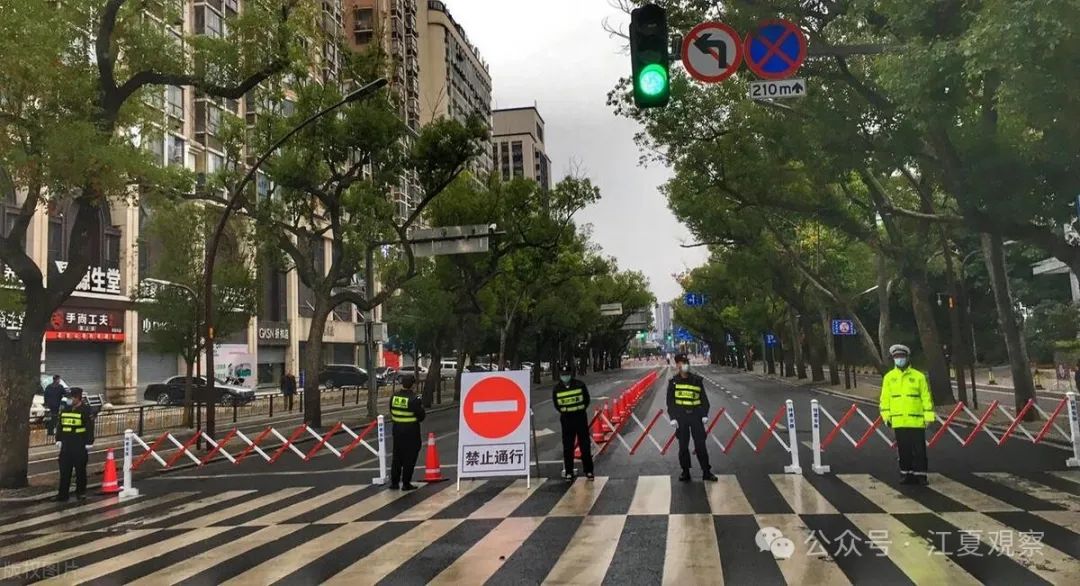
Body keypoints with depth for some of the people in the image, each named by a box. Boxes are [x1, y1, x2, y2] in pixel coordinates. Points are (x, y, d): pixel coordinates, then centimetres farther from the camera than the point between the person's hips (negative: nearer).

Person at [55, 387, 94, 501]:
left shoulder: (85, 410, -8)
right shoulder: (65, 410, 10)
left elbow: (90, 427, -10)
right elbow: (60, 425, 18)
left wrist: (89, 442, -12)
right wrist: (58, 439, 12)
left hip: (80, 446, -5)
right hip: (66, 445, 5)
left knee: (80, 470, 4)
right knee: (64, 470, 5)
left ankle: (81, 492, 15)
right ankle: (63, 493, 10)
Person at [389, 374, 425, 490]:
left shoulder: (394, 396, -1)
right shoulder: (414, 399, -19)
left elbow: (391, 412, 8)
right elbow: (421, 416, -14)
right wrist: (422, 409, 5)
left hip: (397, 429, 5)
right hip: (411, 431, -5)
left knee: (397, 456, 16)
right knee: (409, 458, 4)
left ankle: (394, 482, 21)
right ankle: (406, 483, 7)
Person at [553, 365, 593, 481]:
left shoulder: (580, 385, -6)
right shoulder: (557, 388, -2)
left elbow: (587, 399, 3)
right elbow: (556, 404, 7)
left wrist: (580, 409, -3)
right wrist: (564, 411, 0)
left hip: (581, 417, -1)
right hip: (566, 419, 1)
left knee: (585, 445, 4)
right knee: (567, 446, 5)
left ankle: (588, 471, 14)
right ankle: (568, 472, 13)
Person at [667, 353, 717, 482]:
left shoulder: (697, 379, 2)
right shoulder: (673, 382, 1)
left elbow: (704, 398, 6)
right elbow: (670, 401, 3)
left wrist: (705, 414, -1)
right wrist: (673, 417, -5)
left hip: (696, 415, 0)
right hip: (681, 416, 0)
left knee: (700, 445, 3)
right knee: (683, 446, 7)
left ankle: (706, 472, 13)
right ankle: (685, 472, 17)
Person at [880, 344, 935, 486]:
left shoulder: (919, 376, 2)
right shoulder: (889, 377, 7)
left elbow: (926, 397, 2)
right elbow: (884, 398, 7)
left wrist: (928, 416, -3)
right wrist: (886, 415, 1)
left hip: (916, 420, -2)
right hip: (898, 421, 2)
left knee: (919, 449, 1)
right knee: (903, 450, 8)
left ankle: (920, 474, 9)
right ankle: (906, 473, 17)